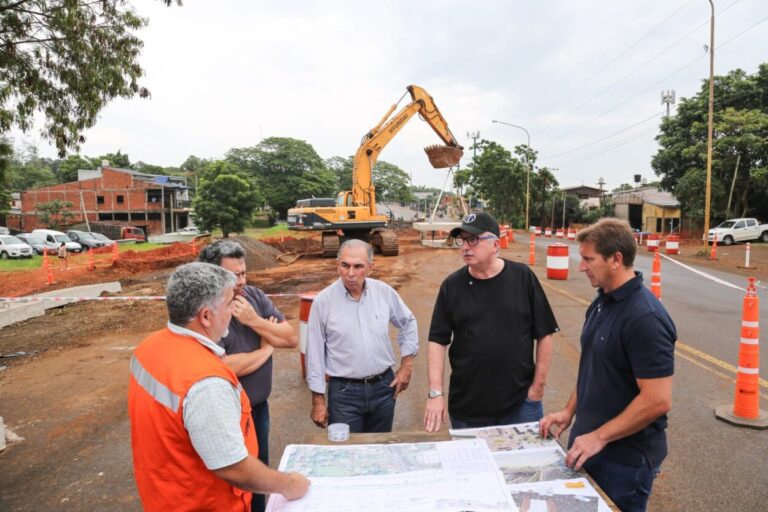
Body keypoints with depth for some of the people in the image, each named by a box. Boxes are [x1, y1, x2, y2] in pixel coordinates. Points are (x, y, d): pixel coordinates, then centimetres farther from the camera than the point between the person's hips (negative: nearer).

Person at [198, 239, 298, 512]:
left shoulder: (255, 296, -4)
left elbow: (291, 338, -6)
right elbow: (223, 367, -29)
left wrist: (255, 321, -20)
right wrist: (266, 349, -15)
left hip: (259, 407, 6)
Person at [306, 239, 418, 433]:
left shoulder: (385, 292, -4)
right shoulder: (323, 301, -11)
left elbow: (408, 323, 12)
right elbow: (315, 353, -5)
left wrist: (407, 365, 8)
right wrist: (318, 400, -2)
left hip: (384, 387, 3)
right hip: (344, 391, -3)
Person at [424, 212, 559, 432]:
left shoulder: (523, 277, -6)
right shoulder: (452, 285, -4)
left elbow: (544, 334, -2)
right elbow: (438, 341, -3)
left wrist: (538, 385, -2)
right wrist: (435, 392, -10)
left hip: (521, 403, -1)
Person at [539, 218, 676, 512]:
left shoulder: (645, 317, -24)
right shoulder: (601, 303, 4)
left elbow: (658, 400, -25)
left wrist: (599, 436, -20)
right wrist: (570, 412, 8)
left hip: (625, 459, -8)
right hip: (588, 445, 8)